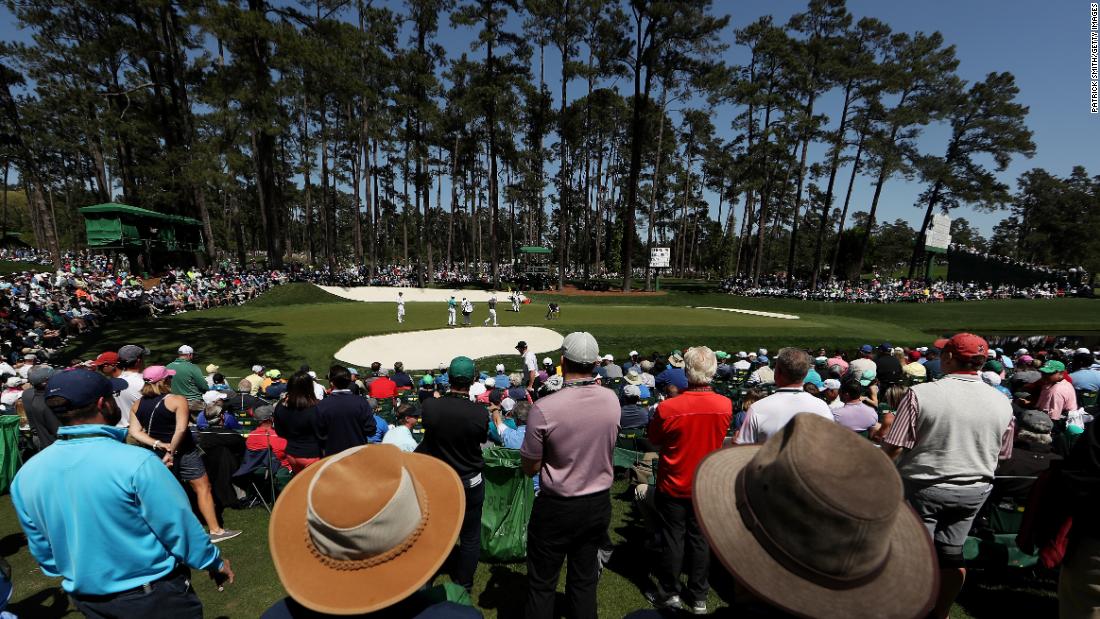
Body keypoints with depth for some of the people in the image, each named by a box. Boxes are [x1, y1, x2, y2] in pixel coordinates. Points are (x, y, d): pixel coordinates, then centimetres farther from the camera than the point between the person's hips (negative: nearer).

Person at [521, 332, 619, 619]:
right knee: (584, 580, 22)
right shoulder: (612, 400, -12)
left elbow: (529, 468, -14)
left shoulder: (544, 408, -26)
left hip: (557, 508, -4)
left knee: (542, 584, 17)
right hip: (599, 503, 4)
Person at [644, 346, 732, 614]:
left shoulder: (668, 408, -27)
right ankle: (698, 597, 34)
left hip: (673, 485, -3)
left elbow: (653, 439, -9)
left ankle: (668, 594, 32)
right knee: (700, 539, 18)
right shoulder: (726, 405, -16)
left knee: (673, 539, 14)